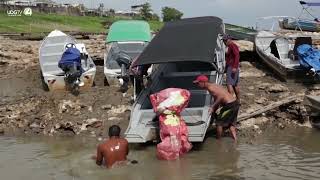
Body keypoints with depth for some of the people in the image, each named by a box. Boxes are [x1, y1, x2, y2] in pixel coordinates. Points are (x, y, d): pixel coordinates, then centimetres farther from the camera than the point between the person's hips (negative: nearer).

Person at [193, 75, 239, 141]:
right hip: (235, 103, 9)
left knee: (219, 122, 6)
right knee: (231, 123, 20)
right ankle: (235, 140, 19)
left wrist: (212, 107, -16)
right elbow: (217, 100, 24)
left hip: (230, 105, -9)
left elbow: (220, 96, -25)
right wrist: (213, 111, 18)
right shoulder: (213, 86, 19)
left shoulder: (210, 88, -12)